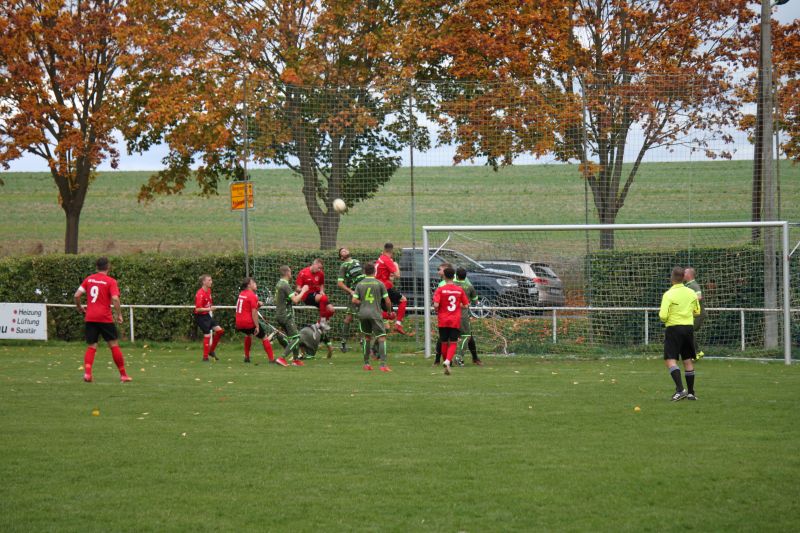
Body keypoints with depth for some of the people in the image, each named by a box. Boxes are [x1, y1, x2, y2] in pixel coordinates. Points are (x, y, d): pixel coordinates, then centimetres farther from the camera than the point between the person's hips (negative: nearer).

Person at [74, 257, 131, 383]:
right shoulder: (111, 281, -4)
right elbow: (115, 299, -16)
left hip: (90, 318, 3)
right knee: (114, 345, 7)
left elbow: (77, 295, 3)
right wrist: (119, 314, -7)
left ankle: (87, 373, -12)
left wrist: (80, 308, 18)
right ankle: (123, 375, 11)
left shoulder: (89, 279, 7)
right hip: (105, 318, -3)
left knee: (91, 346, 8)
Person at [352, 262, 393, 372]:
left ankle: (366, 363, 20)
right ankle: (383, 365, -15)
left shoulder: (360, 284, 6)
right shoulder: (379, 284, -2)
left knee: (367, 337, 19)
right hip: (375, 314, -4)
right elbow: (387, 301, -1)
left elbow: (354, 300, 0)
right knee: (382, 338, -4)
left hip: (363, 313, 4)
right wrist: (389, 310, 17)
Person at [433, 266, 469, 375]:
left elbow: (436, 305, -16)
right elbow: (465, 305, 3)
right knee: (453, 343, 1)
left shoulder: (440, 289, -7)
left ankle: (447, 361, 24)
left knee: (444, 343, 14)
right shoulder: (460, 290, 0)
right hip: (455, 321, 1)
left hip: (443, 321, -1)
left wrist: (437, 312, 5)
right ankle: (448, 361, -21)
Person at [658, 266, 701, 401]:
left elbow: (663, 316, -17)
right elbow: (697, 312, 14)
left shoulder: (669, 294, -13)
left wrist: (663, 318, 5)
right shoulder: (691, 293, 3)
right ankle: (691, 392, 14)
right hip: (689, 328, 5)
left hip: (674, 328, -5)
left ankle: (680, 389, -21)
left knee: (670, 360, -5)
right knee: (688, 360, 11)